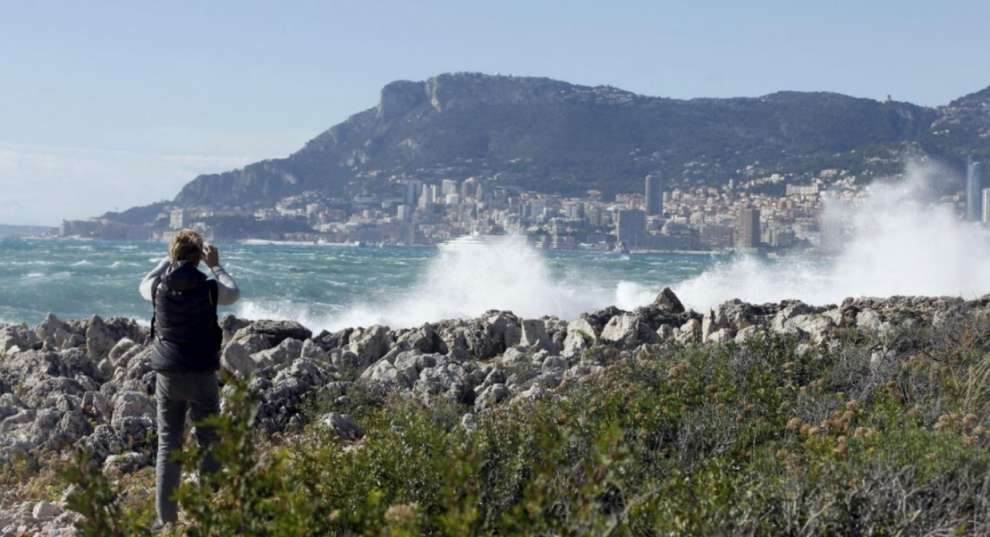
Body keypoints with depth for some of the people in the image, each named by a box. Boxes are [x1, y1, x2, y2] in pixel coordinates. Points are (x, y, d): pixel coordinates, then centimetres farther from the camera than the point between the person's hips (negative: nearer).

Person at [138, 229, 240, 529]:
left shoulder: (159, 288, -5)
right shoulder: (209, 289, -11)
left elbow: (144, 285, 20)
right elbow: (234, 293, 11)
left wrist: (168, 260, 23)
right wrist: (215, 266, 18)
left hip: (167, 376, 2)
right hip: (202, 375, -2)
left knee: (168, 445, 8)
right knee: (209, 445, 7)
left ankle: (166, 518, 8)